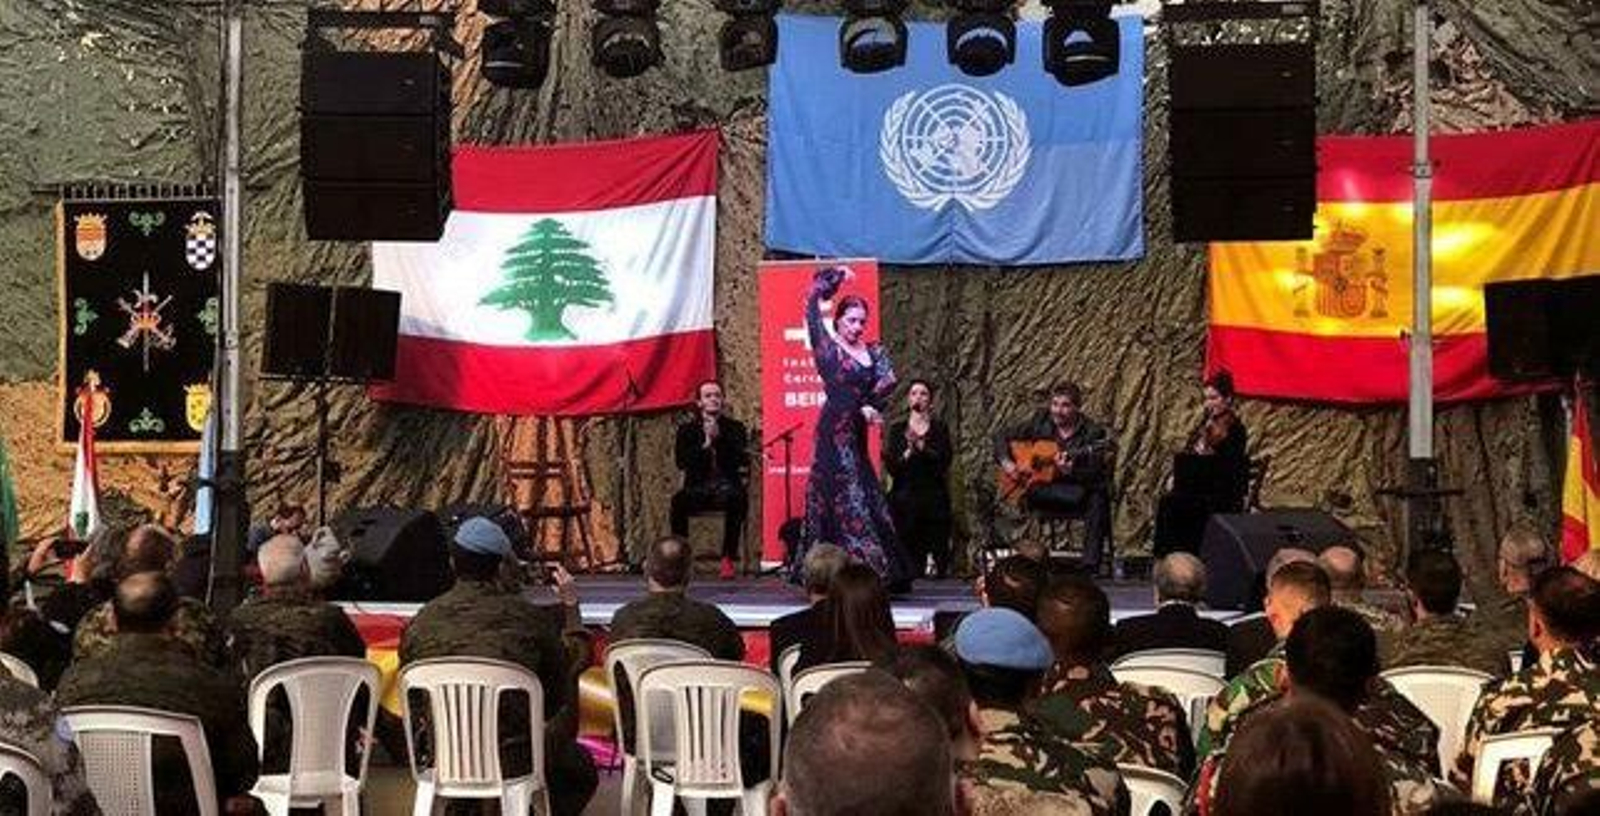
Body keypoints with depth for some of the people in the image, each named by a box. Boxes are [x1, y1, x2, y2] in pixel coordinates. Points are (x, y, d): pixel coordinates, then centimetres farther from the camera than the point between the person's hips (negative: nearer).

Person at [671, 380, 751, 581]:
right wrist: (705, 444, -11)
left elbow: (740, 460, -5)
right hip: (698, 488, 1)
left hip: (727, 485, -1)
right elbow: (681, 461, -2)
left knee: (737, 498, -36)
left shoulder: (735, 428, 10)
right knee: (678, 500, -32)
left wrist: (718, 438, -12)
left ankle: (728, 558, -27)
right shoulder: (687, 430, 12)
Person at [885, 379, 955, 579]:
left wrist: (921, 447, -15)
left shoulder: (940, 428, 8)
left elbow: (945, 461, -5)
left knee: (940, 548, -7)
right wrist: (908, 453, -15)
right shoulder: (897, 430, 10)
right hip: (905, 497, 0)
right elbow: (890, 466, 1)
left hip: (934, 499, 0)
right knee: (910, 554, -5)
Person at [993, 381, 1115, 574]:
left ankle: (1090, 565, -33)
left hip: (1075, 489, -1)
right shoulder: (1041, 422, 8)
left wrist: (1070, 471, -29)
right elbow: (1002, 436, 13)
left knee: (1098, 497, -33)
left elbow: (1096, 478, -11)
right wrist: (1005, 462, -5)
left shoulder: (1093, 433, -3)